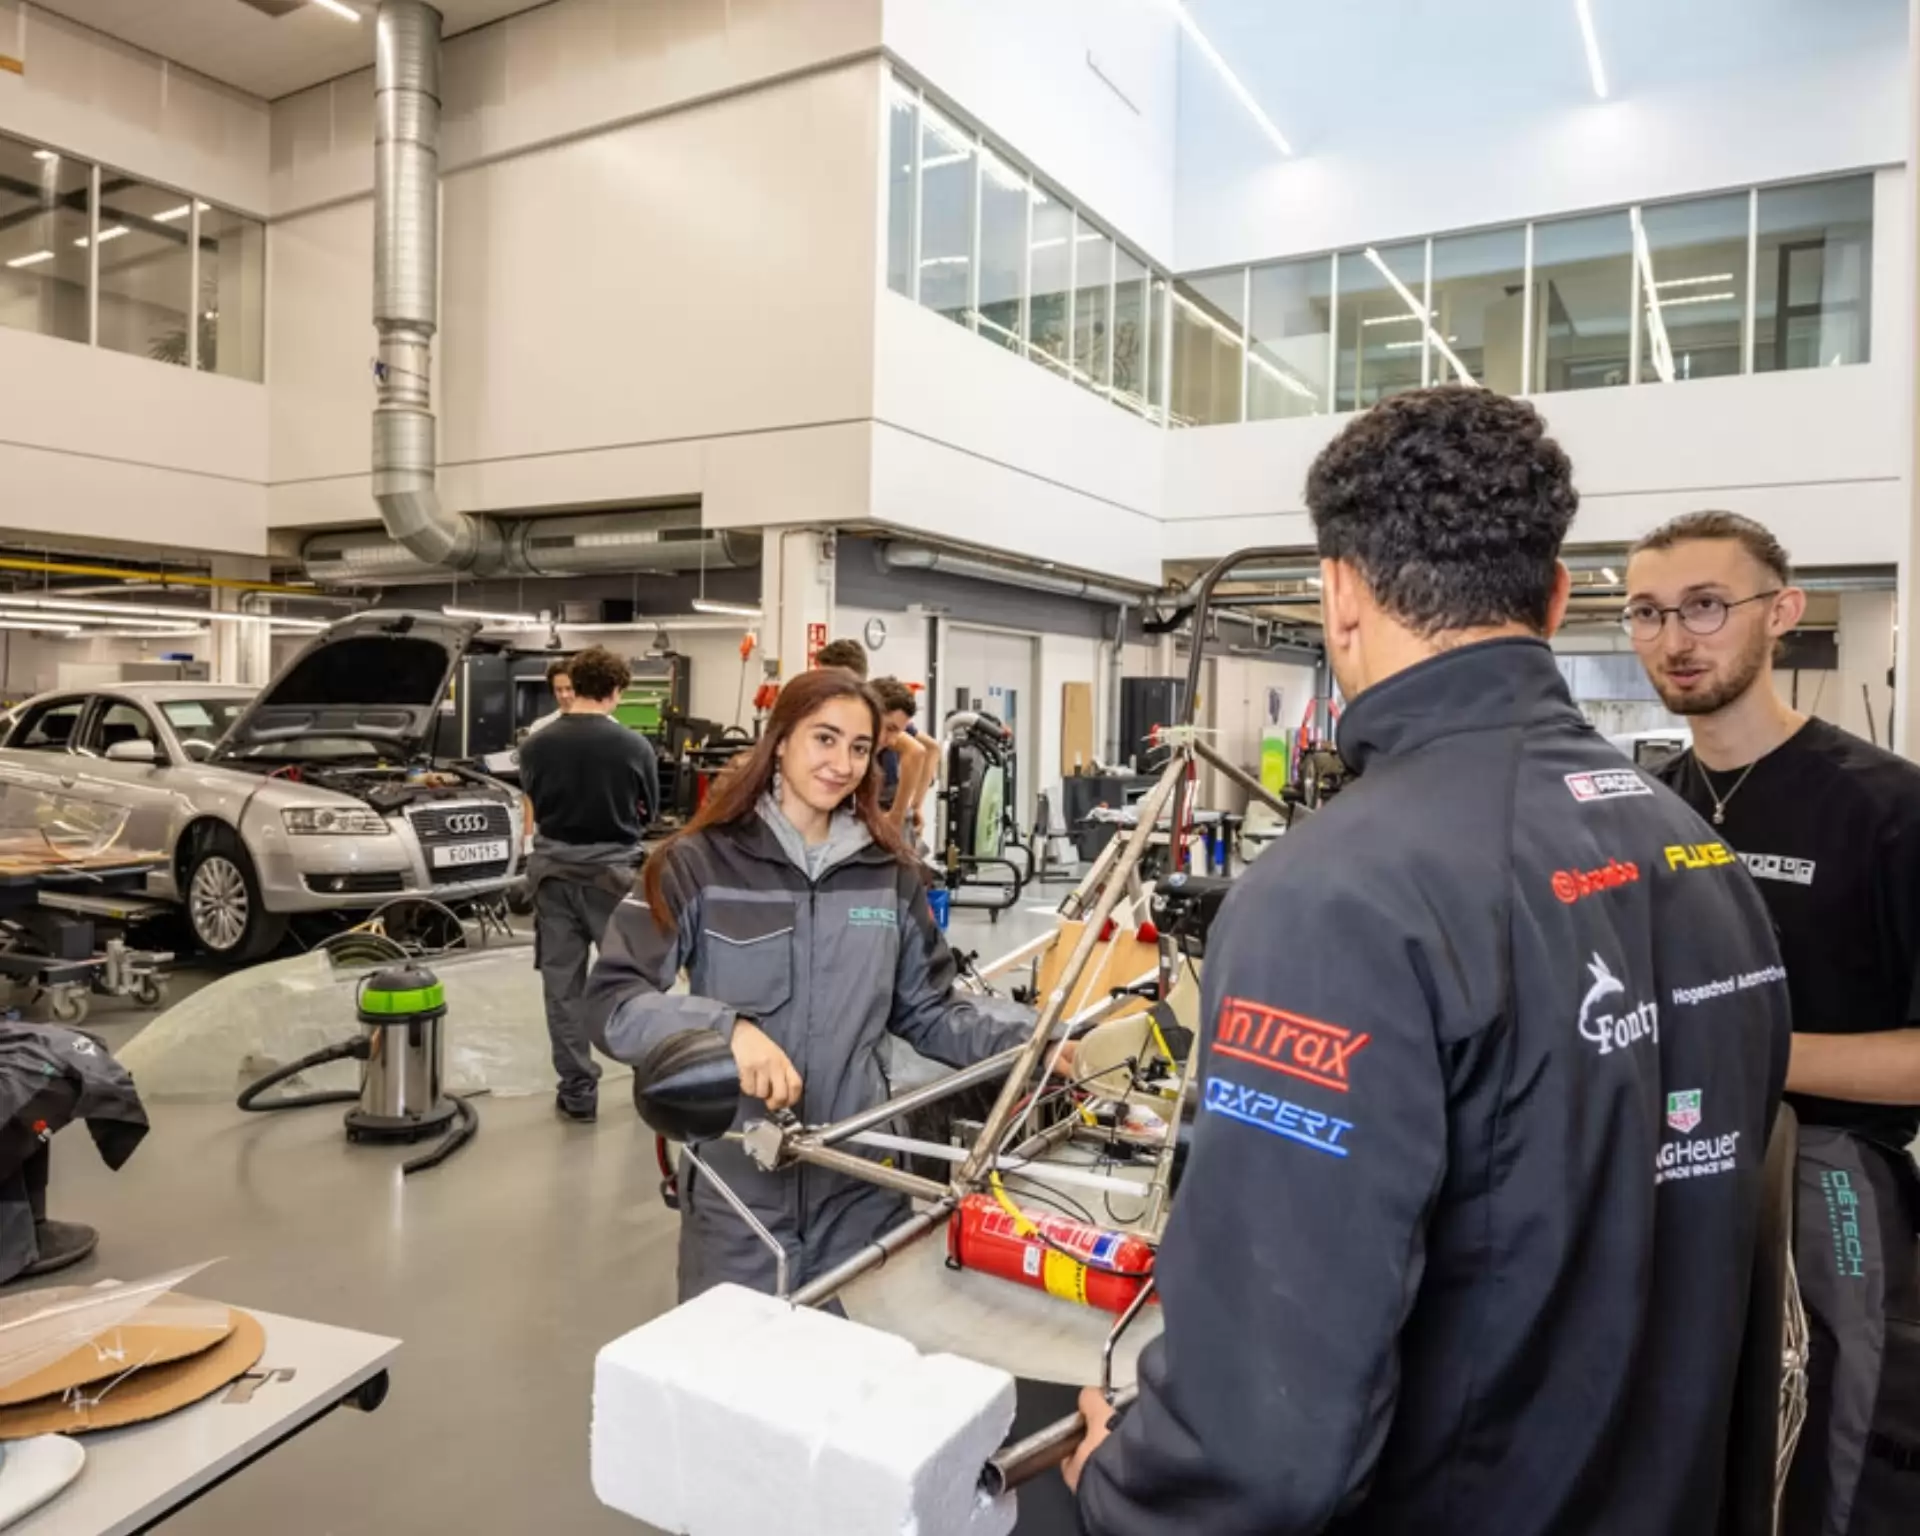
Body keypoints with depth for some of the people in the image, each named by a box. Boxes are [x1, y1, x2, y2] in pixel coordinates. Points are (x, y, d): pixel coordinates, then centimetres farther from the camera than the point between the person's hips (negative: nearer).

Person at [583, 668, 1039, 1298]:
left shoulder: (888, 869, 5)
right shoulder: (699, 862, -7)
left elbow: (927, 1007, 10)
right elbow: (613, 1002, -13)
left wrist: (1027, 1038, -5)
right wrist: (726, 1029, -30)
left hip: (861, 1178, 3)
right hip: (738, 1181, -3)